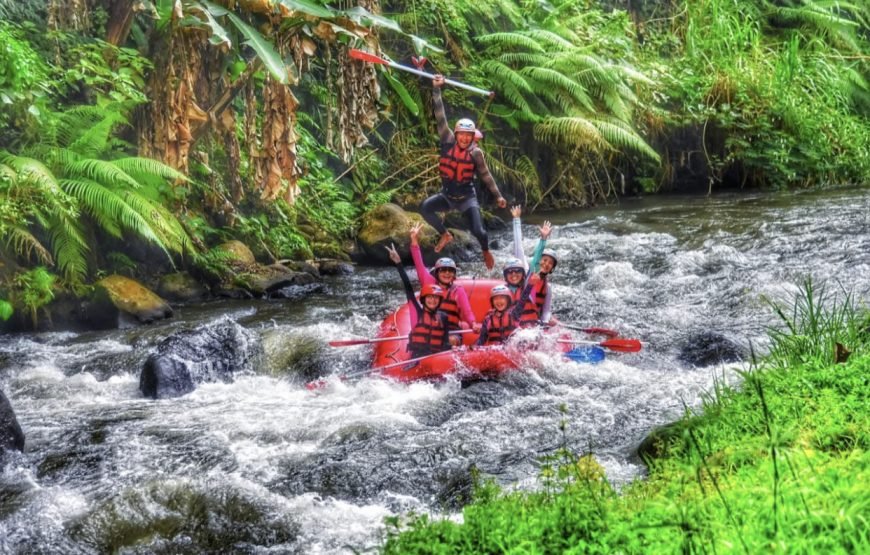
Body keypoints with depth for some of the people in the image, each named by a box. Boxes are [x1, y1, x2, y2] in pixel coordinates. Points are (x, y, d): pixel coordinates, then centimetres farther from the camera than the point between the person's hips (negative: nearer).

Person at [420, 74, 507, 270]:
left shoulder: (476, 152, -12)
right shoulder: (448, 142, -10)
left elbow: (485, 175, 0)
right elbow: (441, 118, -15)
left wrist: (498, 196, 1)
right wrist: (436, 90, -21)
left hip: (467, 198, -2)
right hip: (447, 195, 2)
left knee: (478, 231, -11)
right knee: (425, 207, -24)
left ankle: (486, 252, 27)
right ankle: (445, 235, 3)